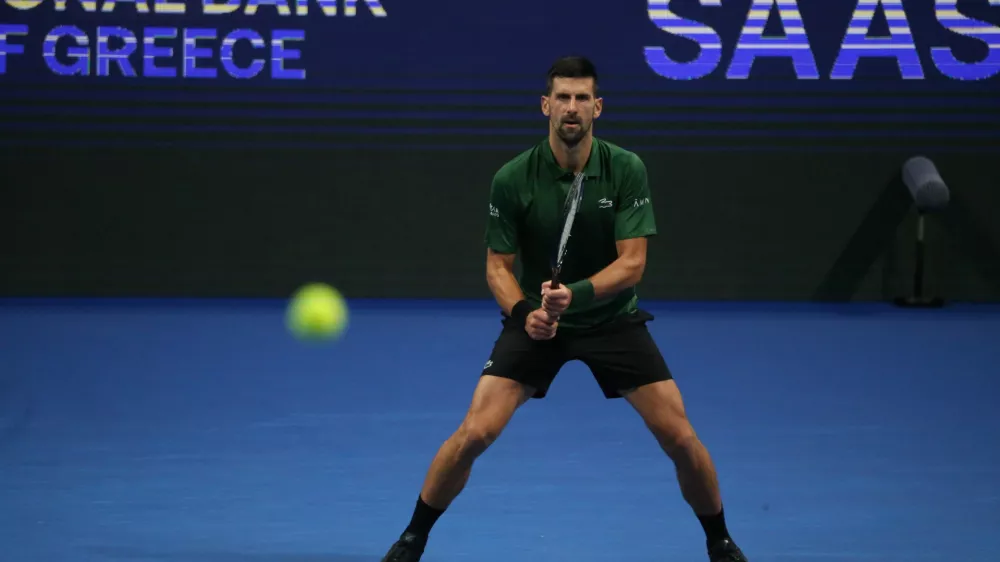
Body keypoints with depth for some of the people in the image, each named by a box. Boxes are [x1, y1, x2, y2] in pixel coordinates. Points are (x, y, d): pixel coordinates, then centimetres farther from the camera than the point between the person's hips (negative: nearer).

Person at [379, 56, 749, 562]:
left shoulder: (627, 170, -15)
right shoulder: (512, 179, -15)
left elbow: (631, 263, -18)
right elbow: (498, 265, -7)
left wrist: (576, 294, -35)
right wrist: (523, 312, -27)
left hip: (613, 318, 1)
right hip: (536, 321, 0)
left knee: (680, 438, -6)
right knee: (475, 433, -15)